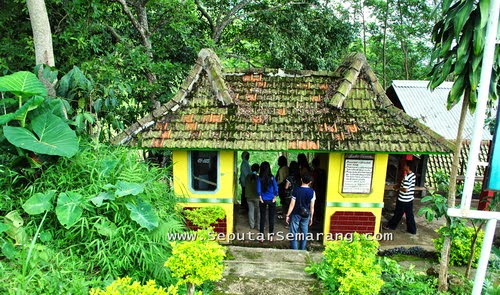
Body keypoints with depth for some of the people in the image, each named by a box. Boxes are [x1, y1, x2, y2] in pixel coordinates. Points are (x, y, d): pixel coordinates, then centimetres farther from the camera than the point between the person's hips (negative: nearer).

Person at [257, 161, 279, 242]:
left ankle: (261, 236, 12)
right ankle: (271, 236, 16)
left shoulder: (260, 178, -8)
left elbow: (258, 189, -9)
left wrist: (260, 198, 0)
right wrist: (274, 198, 0)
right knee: (271, 218, 10)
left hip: (263, 200, 0)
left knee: (262, 218, 9)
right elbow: (276, 188, -8)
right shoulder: (272, 177, -8)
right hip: (271, 200, 0)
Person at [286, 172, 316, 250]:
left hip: (296, 214, -2)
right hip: (306, 215, 2)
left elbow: (292, 204, -11)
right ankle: (302, 250, 23)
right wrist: (311, 217, 8)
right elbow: (312, 207, -5)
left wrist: (288, 215, -3)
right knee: (304, 234, 15)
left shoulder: (296, 190, -13)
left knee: (293, 233, 6)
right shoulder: (312, 192, -8)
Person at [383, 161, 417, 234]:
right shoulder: (413, 175, 4)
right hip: (410, 199, 8)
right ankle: (412, 229, 21)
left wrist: (397, 188, -9)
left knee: (398, 214, 8)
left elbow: (405, 189, -25)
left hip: (403, 200, -8)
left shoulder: (407, 177, -25)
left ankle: (391, 225, 24)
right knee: (409, 214, 14)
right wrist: (399, 186, 10)